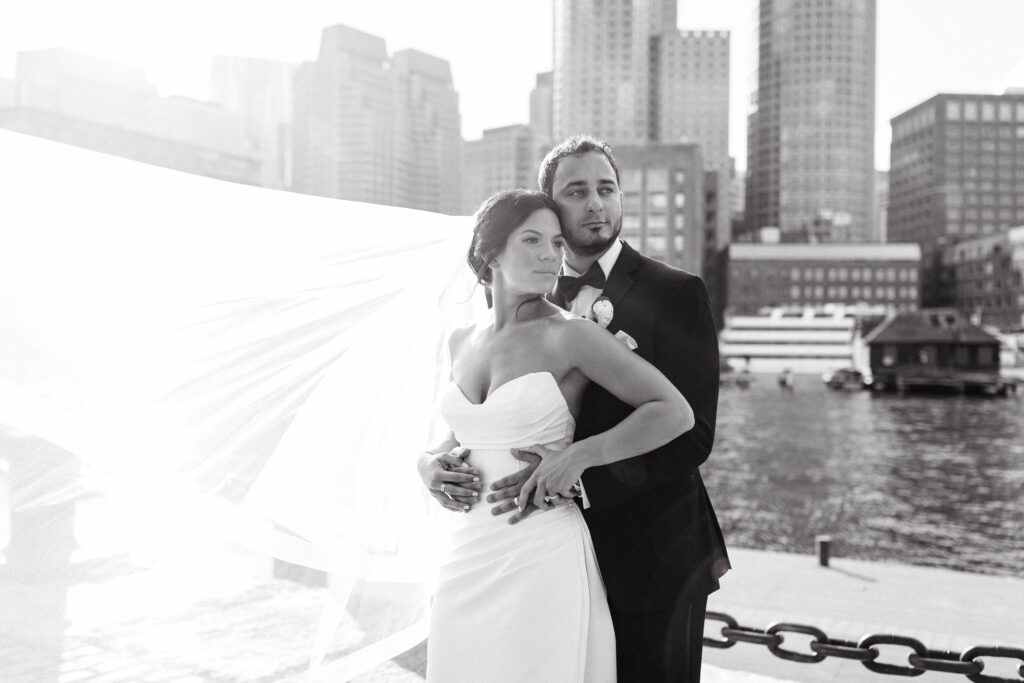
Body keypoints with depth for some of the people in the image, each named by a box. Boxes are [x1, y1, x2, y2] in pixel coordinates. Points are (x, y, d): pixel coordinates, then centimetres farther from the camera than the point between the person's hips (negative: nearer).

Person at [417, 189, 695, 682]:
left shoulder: (572, 335, -8)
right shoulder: (462, 342, 8)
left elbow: (675, 413, -9)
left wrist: (579, 455, -18)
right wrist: (430, 461, 4)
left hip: (543, 559, -5)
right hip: (468, 559, 5)